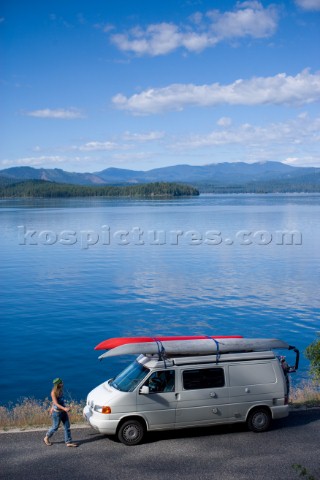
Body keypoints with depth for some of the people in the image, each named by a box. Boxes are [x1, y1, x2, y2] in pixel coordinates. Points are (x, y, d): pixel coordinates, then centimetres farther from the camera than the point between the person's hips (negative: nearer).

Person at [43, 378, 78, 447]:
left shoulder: (61, 390, 2)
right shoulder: (54, 392, -20)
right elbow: (56, 403, -25)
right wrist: (64, 408, -35)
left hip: (63, 411, 7)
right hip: (57, 412, -7)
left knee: (67, 426, 5)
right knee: (55, 427, 9)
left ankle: (68, 442, 12)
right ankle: (46, 438, 33)